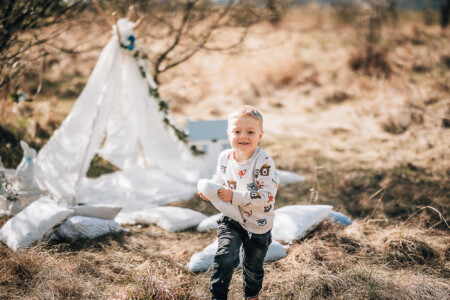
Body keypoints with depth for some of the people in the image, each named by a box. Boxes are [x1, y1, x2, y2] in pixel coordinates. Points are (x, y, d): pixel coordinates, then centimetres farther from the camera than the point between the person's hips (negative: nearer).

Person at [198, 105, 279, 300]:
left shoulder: (264, 162, -25)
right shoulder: (225, 157, -8)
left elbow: (267, 196, -29)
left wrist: (234, 196, -32)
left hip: (257, 225, -2)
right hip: (231, 220, 2)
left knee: (253, 267, 18)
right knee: (225, 257, -20)